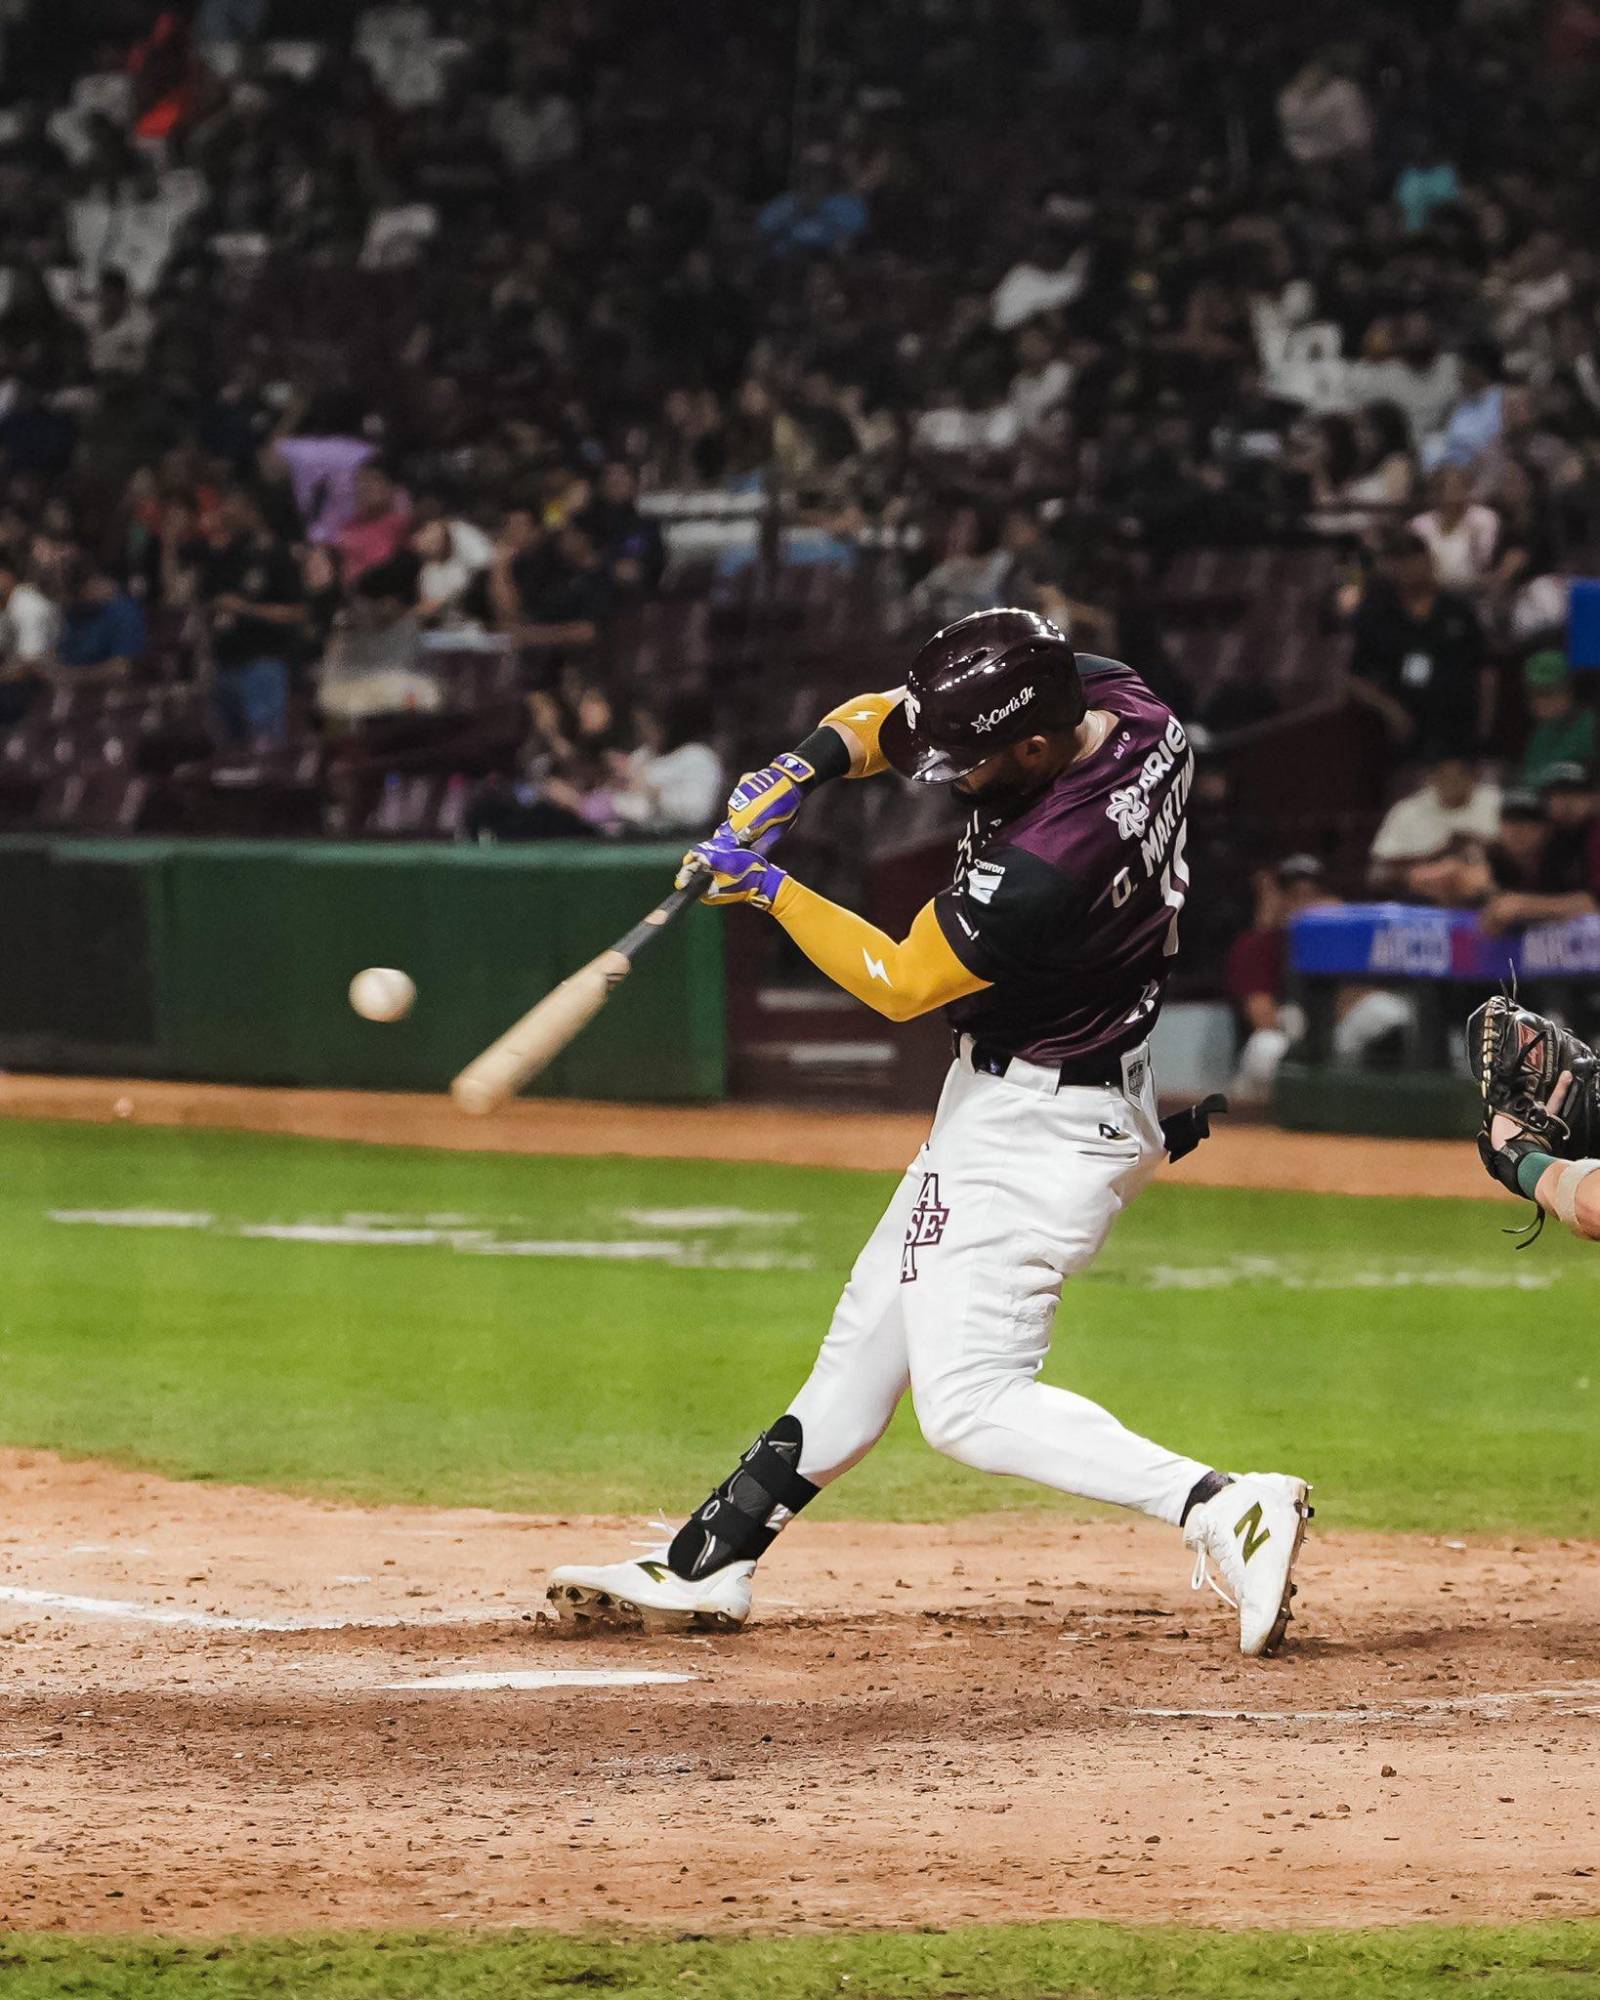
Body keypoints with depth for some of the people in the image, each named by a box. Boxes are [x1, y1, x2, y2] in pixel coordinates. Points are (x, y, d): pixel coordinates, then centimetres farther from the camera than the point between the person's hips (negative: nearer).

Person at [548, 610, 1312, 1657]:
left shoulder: (1045, 867, -33)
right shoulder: (1111, 693, -8)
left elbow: (900, 982, -17)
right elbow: (884, 719, 5)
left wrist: (770, 887, -8)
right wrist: (804, 769, -12)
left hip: (1043, 1125, -10)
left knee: (968, 1403, -11)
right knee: (873, 1332, 18)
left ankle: (1222, 1506, -22)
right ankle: (707, 1565, 29)